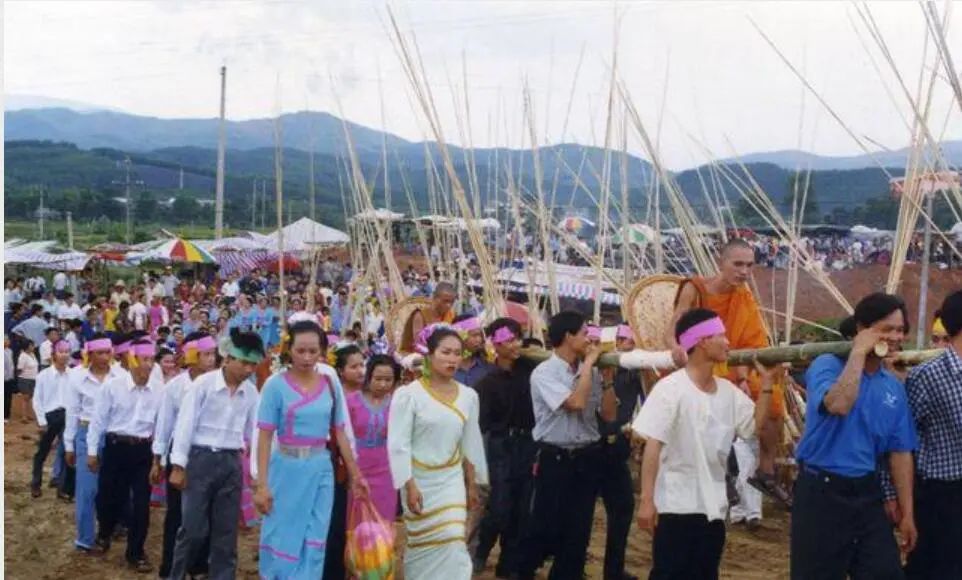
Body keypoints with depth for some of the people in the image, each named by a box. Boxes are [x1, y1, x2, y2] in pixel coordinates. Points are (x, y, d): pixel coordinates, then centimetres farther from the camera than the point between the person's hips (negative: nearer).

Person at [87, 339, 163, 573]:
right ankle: (104, 533, 45)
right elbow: (98, 420, -1)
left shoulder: (159, 390, -3)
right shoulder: (112, 386, -8)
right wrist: (92, 451, 0)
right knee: (110, 496, 12)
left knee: (141, 503, 2)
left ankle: (135, 553, 18)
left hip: (143, 450, 1)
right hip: (116, 447, -1)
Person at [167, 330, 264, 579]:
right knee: (193, 528, -1)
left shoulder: (251, 392, 4)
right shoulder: (204, 383, -9)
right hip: (201, 459, -4)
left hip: (231, 463, 4)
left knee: (226, 532, 8)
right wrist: (178, 466, -9)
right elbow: (186, 424, -8)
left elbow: (255, 431, 8)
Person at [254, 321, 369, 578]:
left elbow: (340, 433, 8)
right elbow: (265, 437, -8)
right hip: (286, 469, -3)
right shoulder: (276, 385, -7)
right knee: (283, 540, 6)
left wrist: (355, 474, 10)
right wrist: (262, 484, -11)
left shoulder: (331, 385, 3)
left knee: (314, 543, 8)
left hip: (321, 470, 3)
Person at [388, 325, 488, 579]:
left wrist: (472, 484, 11)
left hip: (452, 480, 3)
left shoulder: (468, 396, 1)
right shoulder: (408, 394, -13)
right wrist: (409, 486, -16)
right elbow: (398, 445, -13)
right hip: (420, 480, -3)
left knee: (452, 542, -2)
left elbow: (471, 444, 9)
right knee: (422, 544, 4)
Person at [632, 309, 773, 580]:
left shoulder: (728, 390, 6)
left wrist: (766, 383, 2)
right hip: (676, 505, -7)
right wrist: (646, 499, -20)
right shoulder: (671, 388, -14)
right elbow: (653, 445, -16)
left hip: (713, 505, 7)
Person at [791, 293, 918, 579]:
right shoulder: (827, 365, -10)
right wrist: (859, 352, -21)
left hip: (866, 492, 6)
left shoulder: (894, 387, 8)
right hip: (822, 490, -5)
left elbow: (900, 452, 11)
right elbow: (839, 404, -32)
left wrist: (907, 513, 9)